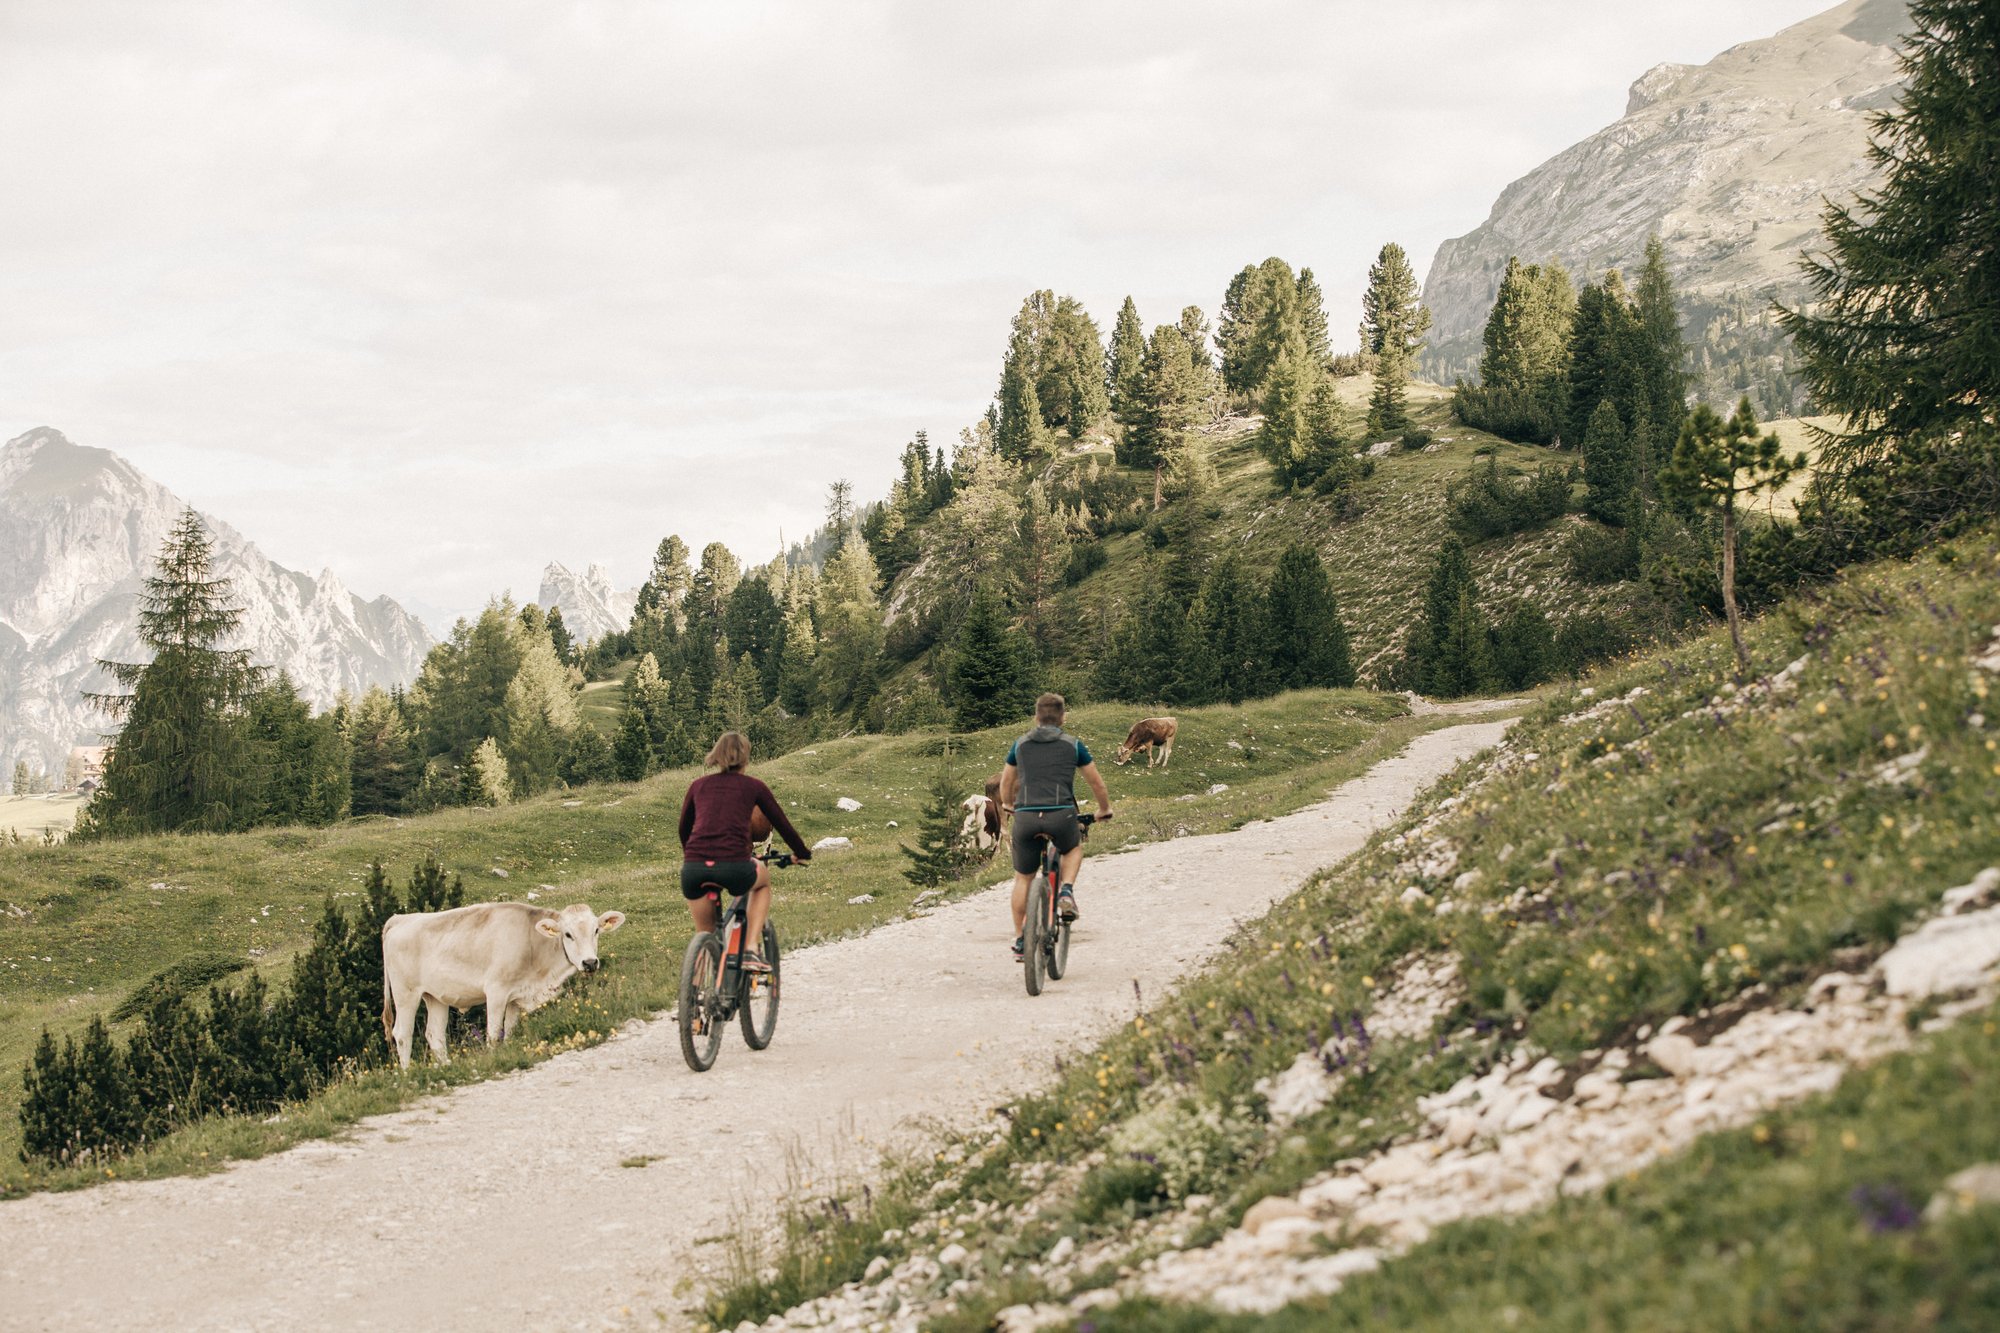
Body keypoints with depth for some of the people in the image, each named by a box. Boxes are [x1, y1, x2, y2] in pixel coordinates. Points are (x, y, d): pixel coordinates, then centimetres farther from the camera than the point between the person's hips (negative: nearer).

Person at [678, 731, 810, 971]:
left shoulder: (698, 785, 20)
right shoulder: (753, 786, 13)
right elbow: (782, 824, 21)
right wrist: (803, 853, 39)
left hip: (693, 869, 2)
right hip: (734, 866, -2)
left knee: (705, 934, 24)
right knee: (763, 880, 33)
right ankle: (752, 950, 19)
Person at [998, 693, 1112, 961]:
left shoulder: (1021, 745, 17)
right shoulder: (1073, 745, 10)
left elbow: (1006, 782, 30)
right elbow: (1096, 782, 17)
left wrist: (1007, 805, 50)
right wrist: (1104, 809, 34)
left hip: (1025, 818, 1)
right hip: (1061, 816, -1)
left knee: (1022, 879, 16)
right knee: (1074, 849, 31)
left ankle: (1019, 940, 16)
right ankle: (1066, 892, 5)